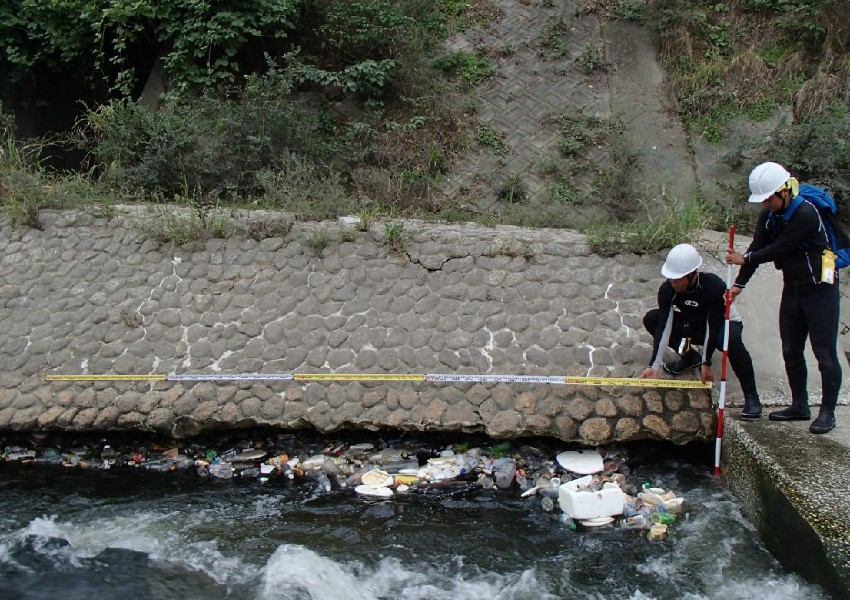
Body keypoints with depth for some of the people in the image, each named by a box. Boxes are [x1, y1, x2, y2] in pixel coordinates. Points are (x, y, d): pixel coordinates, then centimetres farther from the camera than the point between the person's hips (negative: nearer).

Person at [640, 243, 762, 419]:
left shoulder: (715, 286, -34)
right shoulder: (667, 290, -22)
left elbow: (713, 327, -30)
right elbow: (664, 327, -24)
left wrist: (706, 364, -28)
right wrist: (654, 366, -30)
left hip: (723, 324, -5)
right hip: (691, 326, 5)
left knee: (732, 340, -40)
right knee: (651, 319, -14)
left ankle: (751, 397, -25)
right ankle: (689, 357, 7)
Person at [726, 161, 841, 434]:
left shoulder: (806, 213, -23)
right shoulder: (769, 215, 2)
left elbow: (780, 248, -22)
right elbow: (758, 247, 1)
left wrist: (746, 259, -10)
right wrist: (739, 284, -5)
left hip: (820, 288, -8)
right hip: (792, 287, 8)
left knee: (824, 352, -4)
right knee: (791, 350, 11)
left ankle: (827, 412, 4)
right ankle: (800, 405, 23)